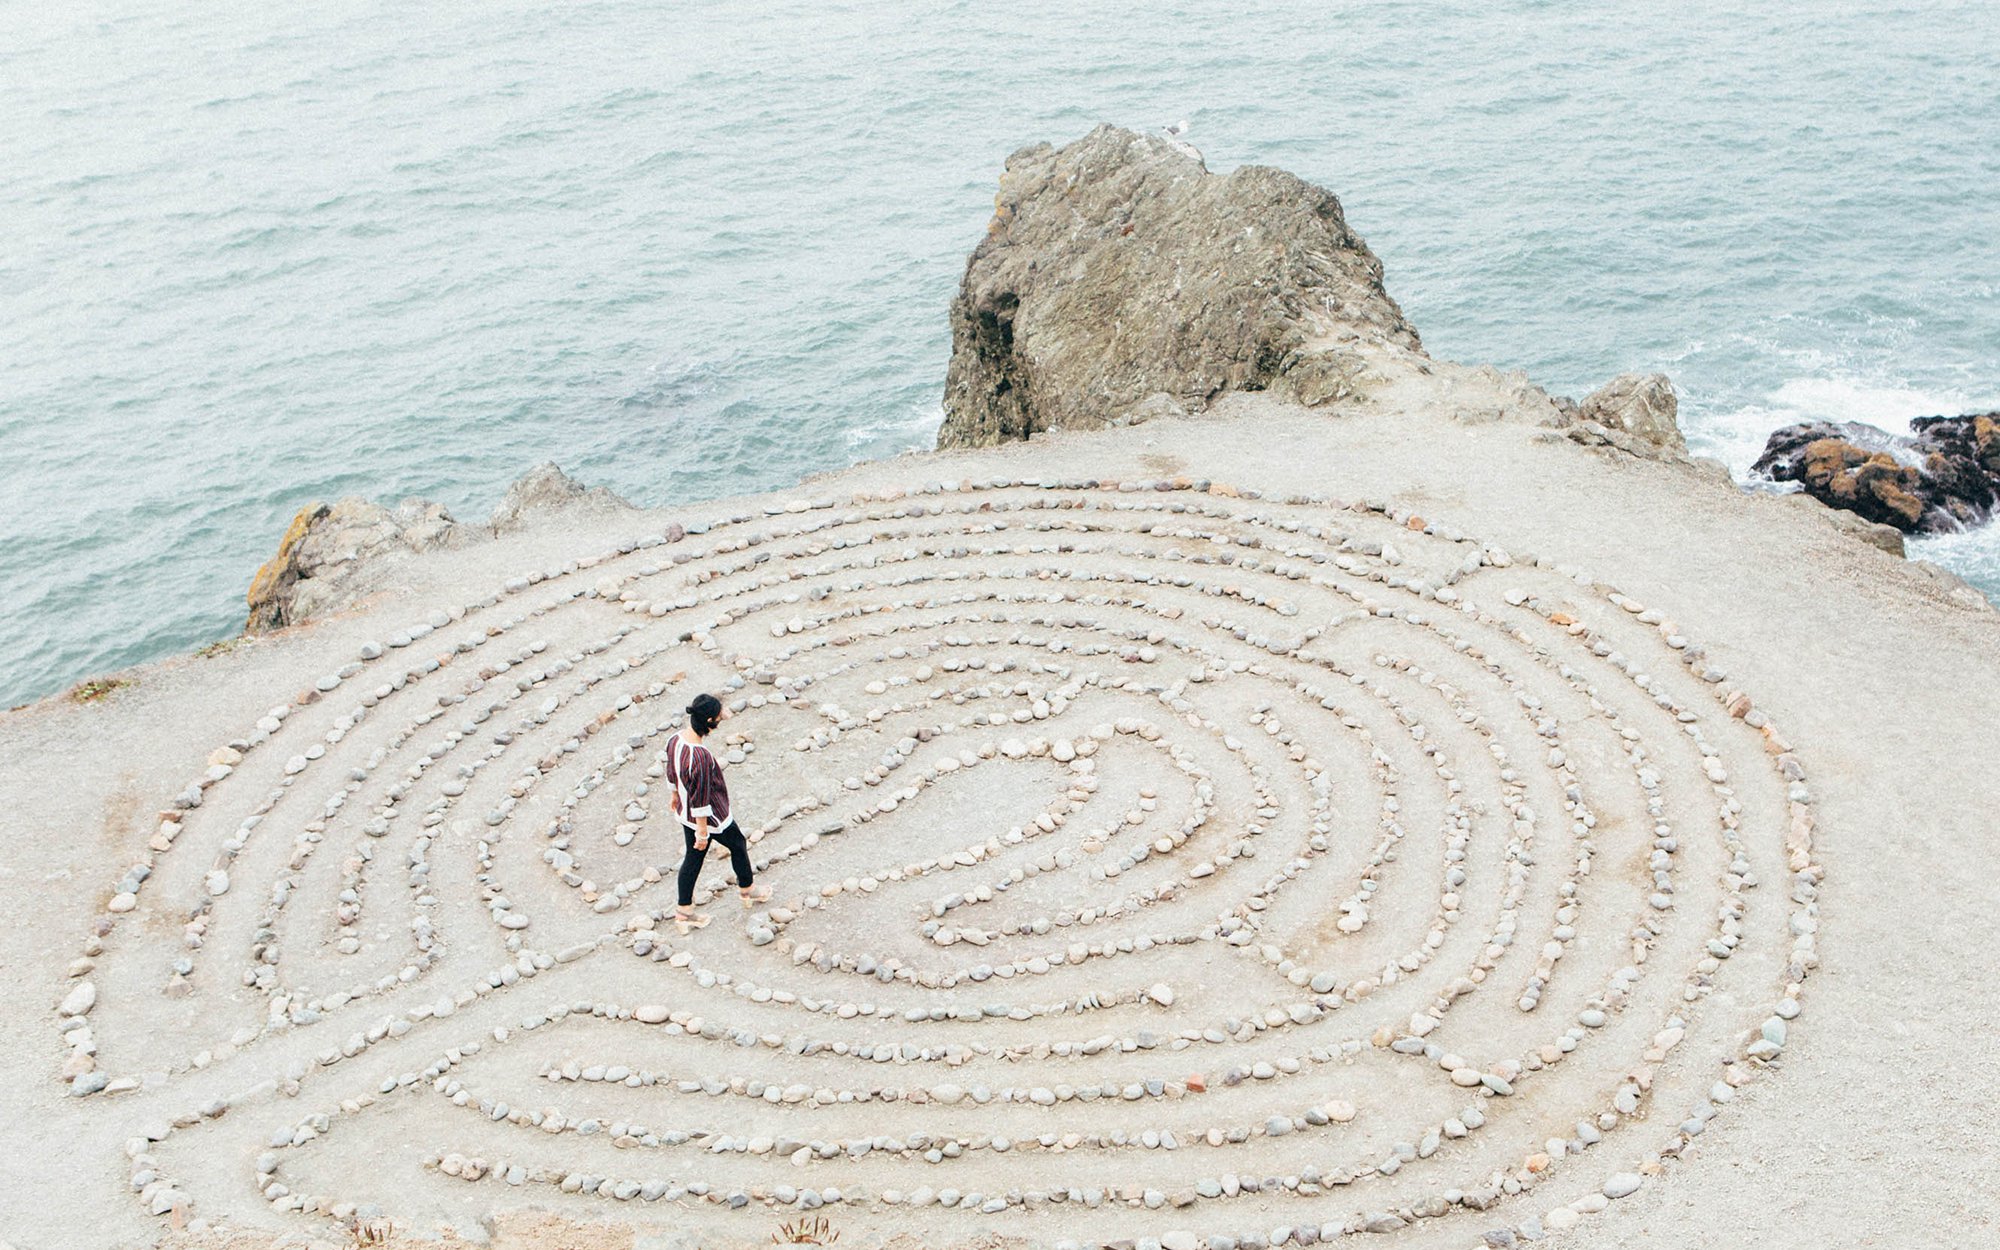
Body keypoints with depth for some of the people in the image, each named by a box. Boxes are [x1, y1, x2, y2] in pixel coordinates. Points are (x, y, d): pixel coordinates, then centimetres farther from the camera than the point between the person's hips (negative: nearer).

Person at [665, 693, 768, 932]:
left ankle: (684, 913, 33)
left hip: (685, 813, 7)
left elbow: (671, 774, 6)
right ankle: (747, 890, 45)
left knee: (693, 859, 22)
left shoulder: (675, 740, -13)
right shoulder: (701, 758, -38)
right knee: (738, 845, 22)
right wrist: (703, 832, -18)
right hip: (710, 817, -7)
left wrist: (675, 795, 24)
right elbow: (701, 800, -29)